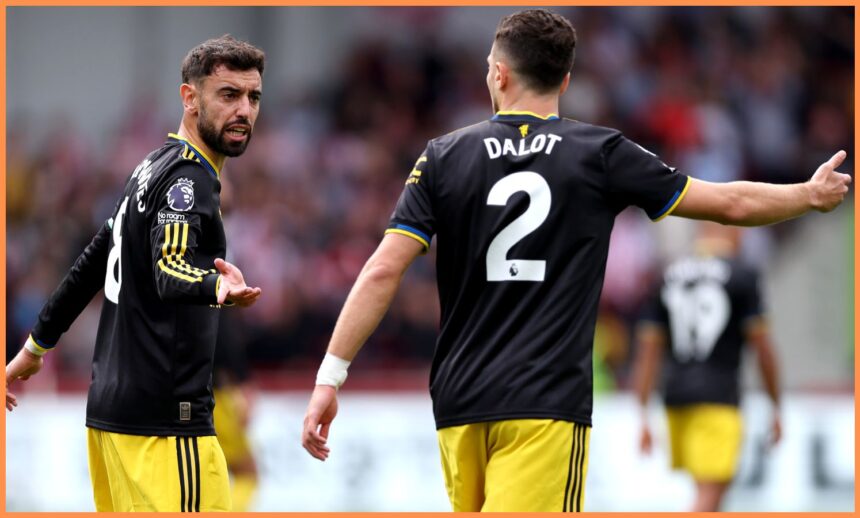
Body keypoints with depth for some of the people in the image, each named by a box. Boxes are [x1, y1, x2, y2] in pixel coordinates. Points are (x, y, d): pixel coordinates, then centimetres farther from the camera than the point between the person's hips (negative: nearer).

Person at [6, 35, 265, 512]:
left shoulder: (152, 168, 17)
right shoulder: (187, 176, -11)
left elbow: (92, 264, 25)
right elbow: (169, 265, -30)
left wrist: (36, 346, 34)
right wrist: (217, 288, -52)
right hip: (164, 419, -10)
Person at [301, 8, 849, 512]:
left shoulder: (445, 157, 4)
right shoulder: (600, 155, 1)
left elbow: (383, 271, -4)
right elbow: (732, 203, 8)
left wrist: (330, 377, -2)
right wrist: (811, 195, 26)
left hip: (459, 403, 3)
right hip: (547, 407, -3)